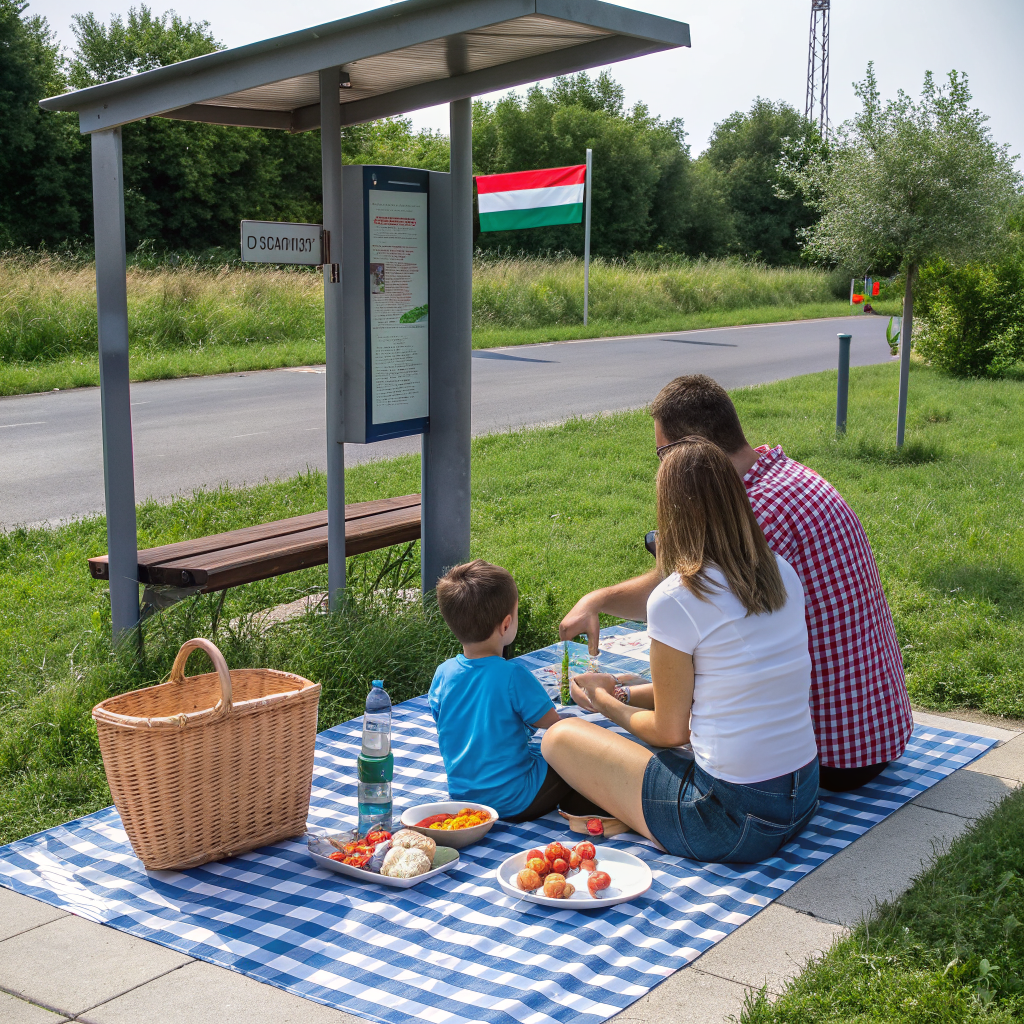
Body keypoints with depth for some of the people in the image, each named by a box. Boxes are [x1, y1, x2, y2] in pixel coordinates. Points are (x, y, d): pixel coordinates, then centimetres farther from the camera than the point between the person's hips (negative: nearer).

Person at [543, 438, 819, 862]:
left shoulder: (674, 599, -17)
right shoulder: (783, 573, 3)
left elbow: (670, 731, -6)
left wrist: (605, 702, 14)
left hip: (734, 821, -7)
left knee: (561, 736, 7)